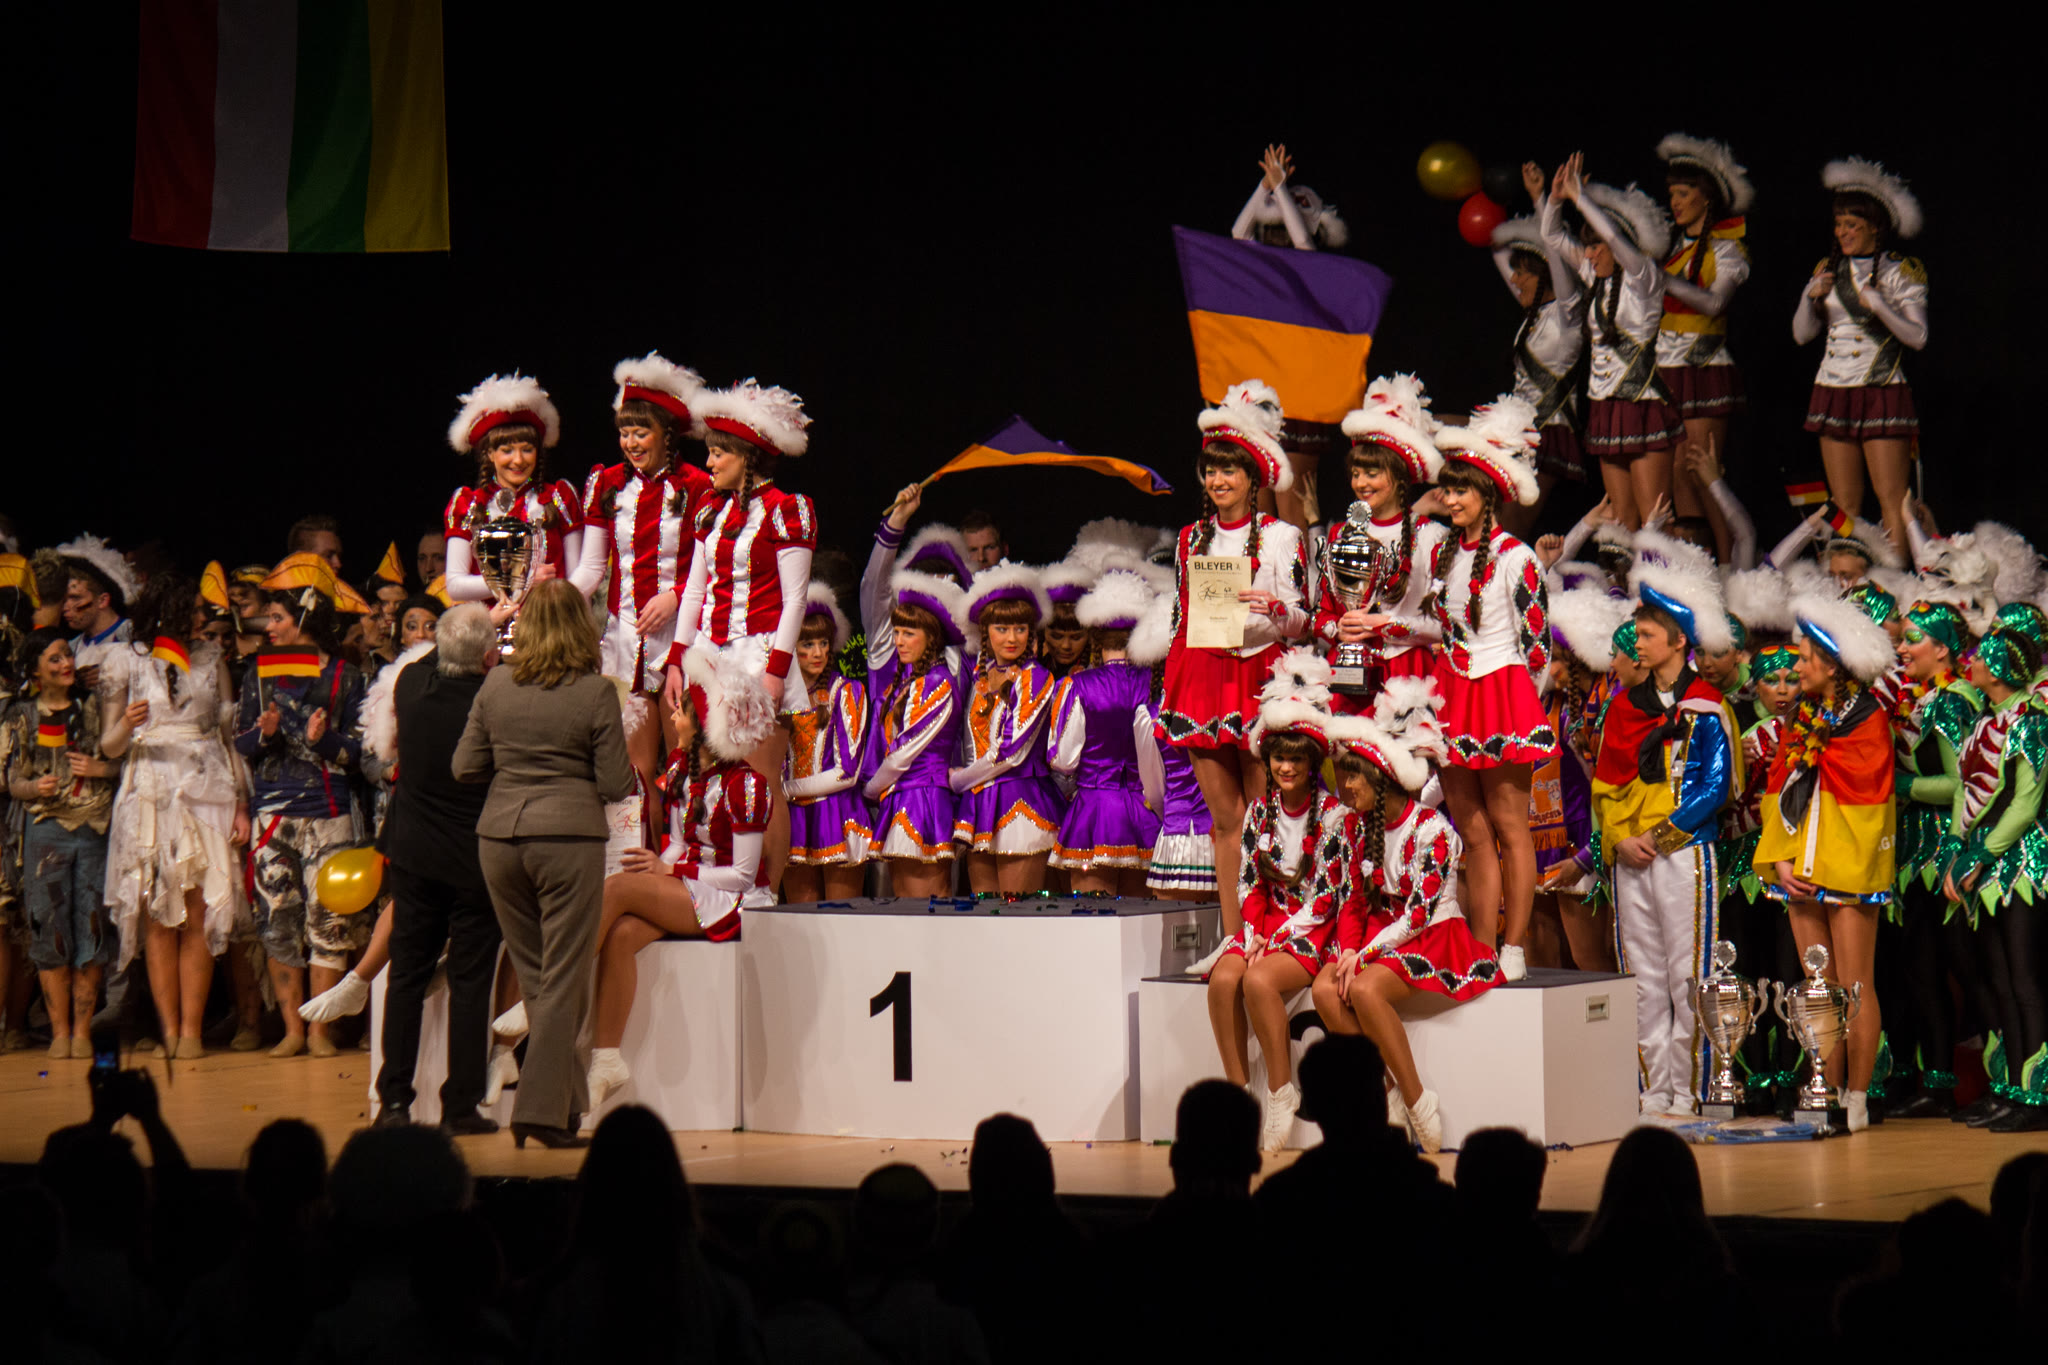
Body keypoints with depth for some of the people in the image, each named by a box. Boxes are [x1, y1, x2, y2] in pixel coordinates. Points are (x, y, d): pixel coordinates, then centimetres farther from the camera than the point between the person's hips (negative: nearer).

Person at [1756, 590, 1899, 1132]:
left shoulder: (1868, 722, -6)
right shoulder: (1801, 720, 13)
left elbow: (1866, 800, -9)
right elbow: (1779, 791, 11)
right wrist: (1781, 861, 1)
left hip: (1849, 871, -6)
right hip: (1802, 871, 6)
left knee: (1855, 987, -3)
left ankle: (1857, 1101, 0)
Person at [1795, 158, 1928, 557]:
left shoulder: (1902, 273, 1)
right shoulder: (1829, 269, 12)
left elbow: (1917, 336, -7)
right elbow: (1801, 334, 11)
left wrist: (1879, 306, -20)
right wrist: (1811, 297, -7)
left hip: (1883, 392, -4)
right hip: (1834, 392, 4)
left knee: (1892, 500, -9)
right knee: (1844, 505, 3)